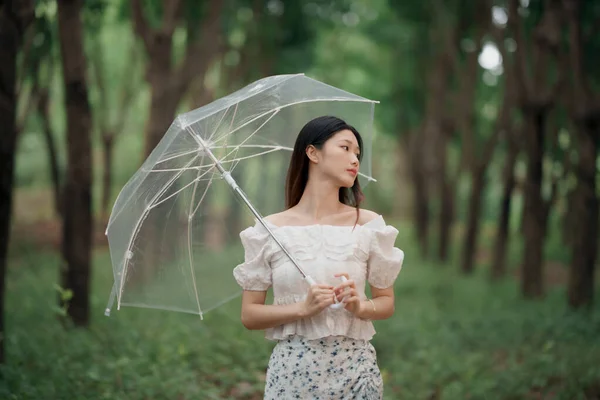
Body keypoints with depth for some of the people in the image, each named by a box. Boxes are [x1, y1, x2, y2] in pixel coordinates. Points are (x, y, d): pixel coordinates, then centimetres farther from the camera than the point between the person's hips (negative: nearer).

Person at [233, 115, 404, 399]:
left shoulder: (369, 225, 1)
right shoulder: (270, 230, -2)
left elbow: (386, 303, 8)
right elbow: (249, 315, -1)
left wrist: (360, 307, -12)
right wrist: (302, 308, -15)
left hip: (355, 368, 1)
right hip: (293, 370, -1)